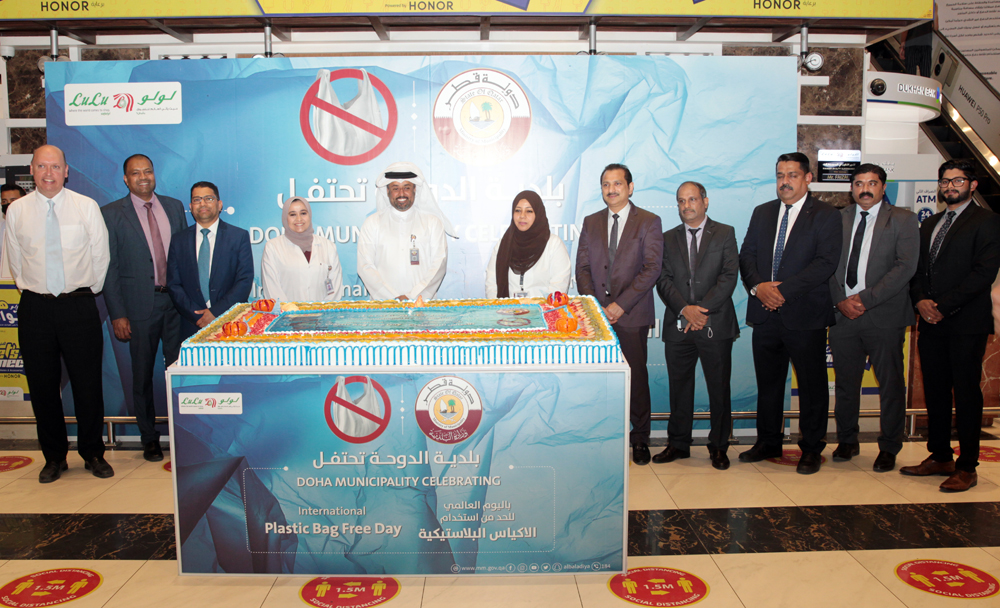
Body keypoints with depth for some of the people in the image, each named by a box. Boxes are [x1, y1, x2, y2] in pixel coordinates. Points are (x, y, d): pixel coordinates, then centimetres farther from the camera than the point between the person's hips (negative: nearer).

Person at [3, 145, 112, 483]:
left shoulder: (87, 207, 0)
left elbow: (100, 255, 6)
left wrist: (87, 293, 9)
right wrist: (32, 291, 12)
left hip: (79, 305, -1)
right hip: (35, 308, 1)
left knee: (88, 383, 3)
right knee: (42, 385, 7)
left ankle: (93, 454, 19)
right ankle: (54, 457, 23)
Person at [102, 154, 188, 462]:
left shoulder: (174, 206, 10)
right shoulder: (111, 214, 0)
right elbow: (109, 267, -2)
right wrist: (117, 314, -8)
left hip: (176, 301, 2)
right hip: (140, 305, -2)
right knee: (143, 374, 8)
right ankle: (149, 438, 21)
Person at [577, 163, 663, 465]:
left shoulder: (649, 222, 1)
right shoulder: (590, 222, 13)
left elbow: (652, 269, -7)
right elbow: (582, 267, 10)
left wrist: (620, 305, -14)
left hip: (631, 315, -3)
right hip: (597, 314, 3)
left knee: (636, 377, 2)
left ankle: (640, 439, 16)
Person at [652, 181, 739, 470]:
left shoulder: (724, 234, 5)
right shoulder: (668, 238, 12)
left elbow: (729, 276, -5)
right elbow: (663, 280, 3)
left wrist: (702, 308, -15)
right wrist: (684, 309, -13)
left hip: (716, 325, -2)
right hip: (678, 326, 2)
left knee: (719, 388, 4)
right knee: (679, 387, 8)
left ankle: (718, 447, 17)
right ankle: (678, 444, 21)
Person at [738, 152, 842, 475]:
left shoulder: (826, 215, -2)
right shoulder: (762, 213, 14)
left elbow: (826, 263, -13)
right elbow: (747, 255, 9)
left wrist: (784, 289, -18)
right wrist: (758, 286, -10)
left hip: (805, 314, -4)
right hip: (765, 314, 5)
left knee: (812, 385, 4)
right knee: (767, 382, 13)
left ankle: (811, 448, 16)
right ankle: (768, 442, 26)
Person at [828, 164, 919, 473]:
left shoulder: (903, 220, 2)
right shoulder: (837, 219, 11)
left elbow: (906, 267, -8)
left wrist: (866, 299, -14)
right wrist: (841, 300, -6)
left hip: (884, 316, -2)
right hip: (843, 314, 3)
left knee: (891, 385, 4)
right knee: (845, 382, 10)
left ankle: (889, 448, 18)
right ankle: (847, 442, 25)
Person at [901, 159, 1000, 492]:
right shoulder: (930, 224, 19)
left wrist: (943, 306, -15)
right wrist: (920, 300, -4)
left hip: (966, 323, -6)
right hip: (932, 323, 6)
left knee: (966, 394, 0)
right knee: (935, 392, 10)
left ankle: (967, 467, 8)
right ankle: (940, 457, 21)